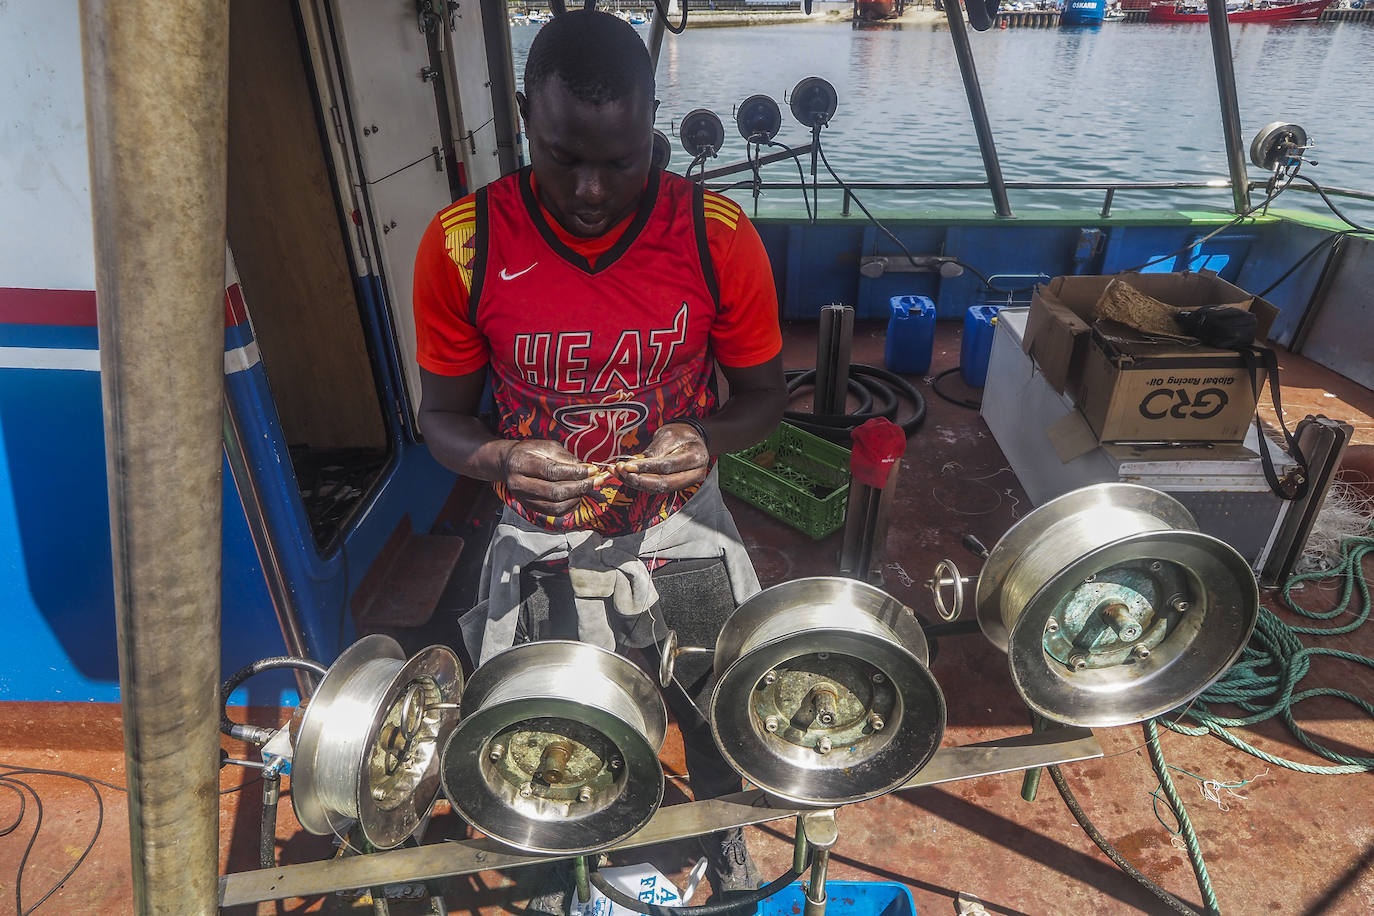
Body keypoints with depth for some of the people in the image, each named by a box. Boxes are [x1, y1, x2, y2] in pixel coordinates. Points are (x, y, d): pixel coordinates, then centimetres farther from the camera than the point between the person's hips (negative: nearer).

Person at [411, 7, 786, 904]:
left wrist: (705, 438, -25)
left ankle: (722, 830, 59)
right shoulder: (461, 243, -14)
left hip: (682, 531, 1)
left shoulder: (718, 235, -15)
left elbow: (764, 392, -3)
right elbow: (443, 412, -3)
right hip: (539, 543, 0)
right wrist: (500, 460, -26)